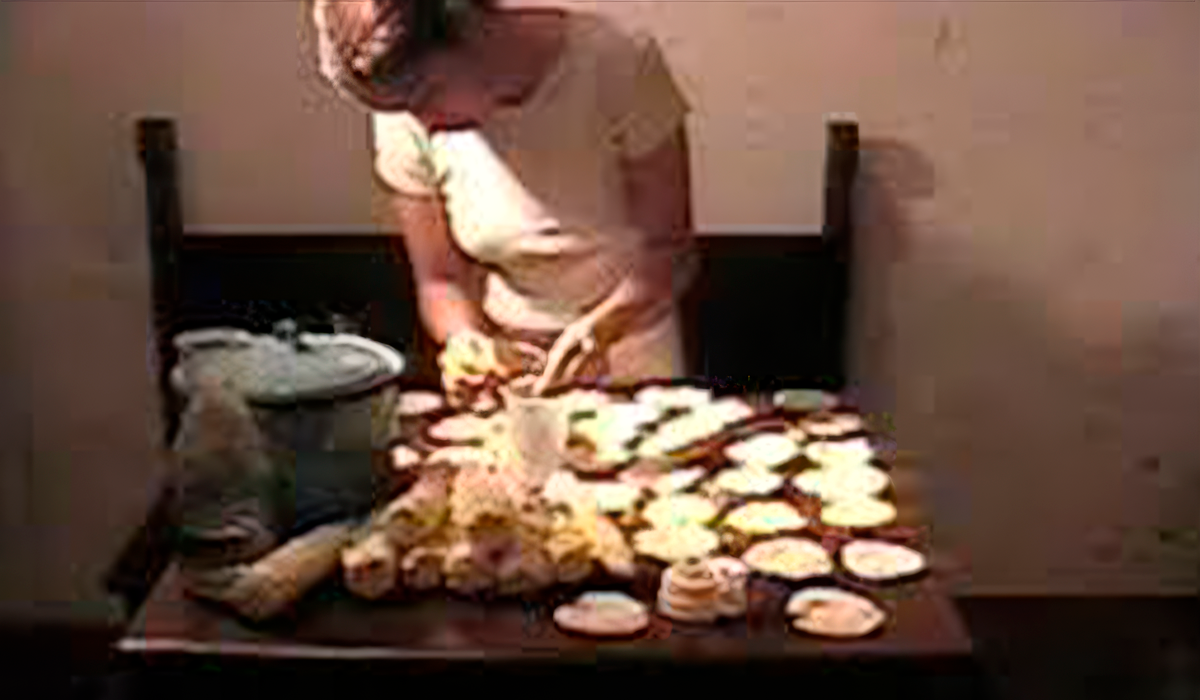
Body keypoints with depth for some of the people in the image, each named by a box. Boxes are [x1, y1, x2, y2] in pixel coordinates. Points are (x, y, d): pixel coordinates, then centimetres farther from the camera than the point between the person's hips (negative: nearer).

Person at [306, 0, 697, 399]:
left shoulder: (619, 67, -18)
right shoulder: (403, 125, -13)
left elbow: (667, 248, -12)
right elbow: (441, 280, -1)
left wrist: (601, 327, -29)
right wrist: (467, 341, -22)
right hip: (511, 358, 2)